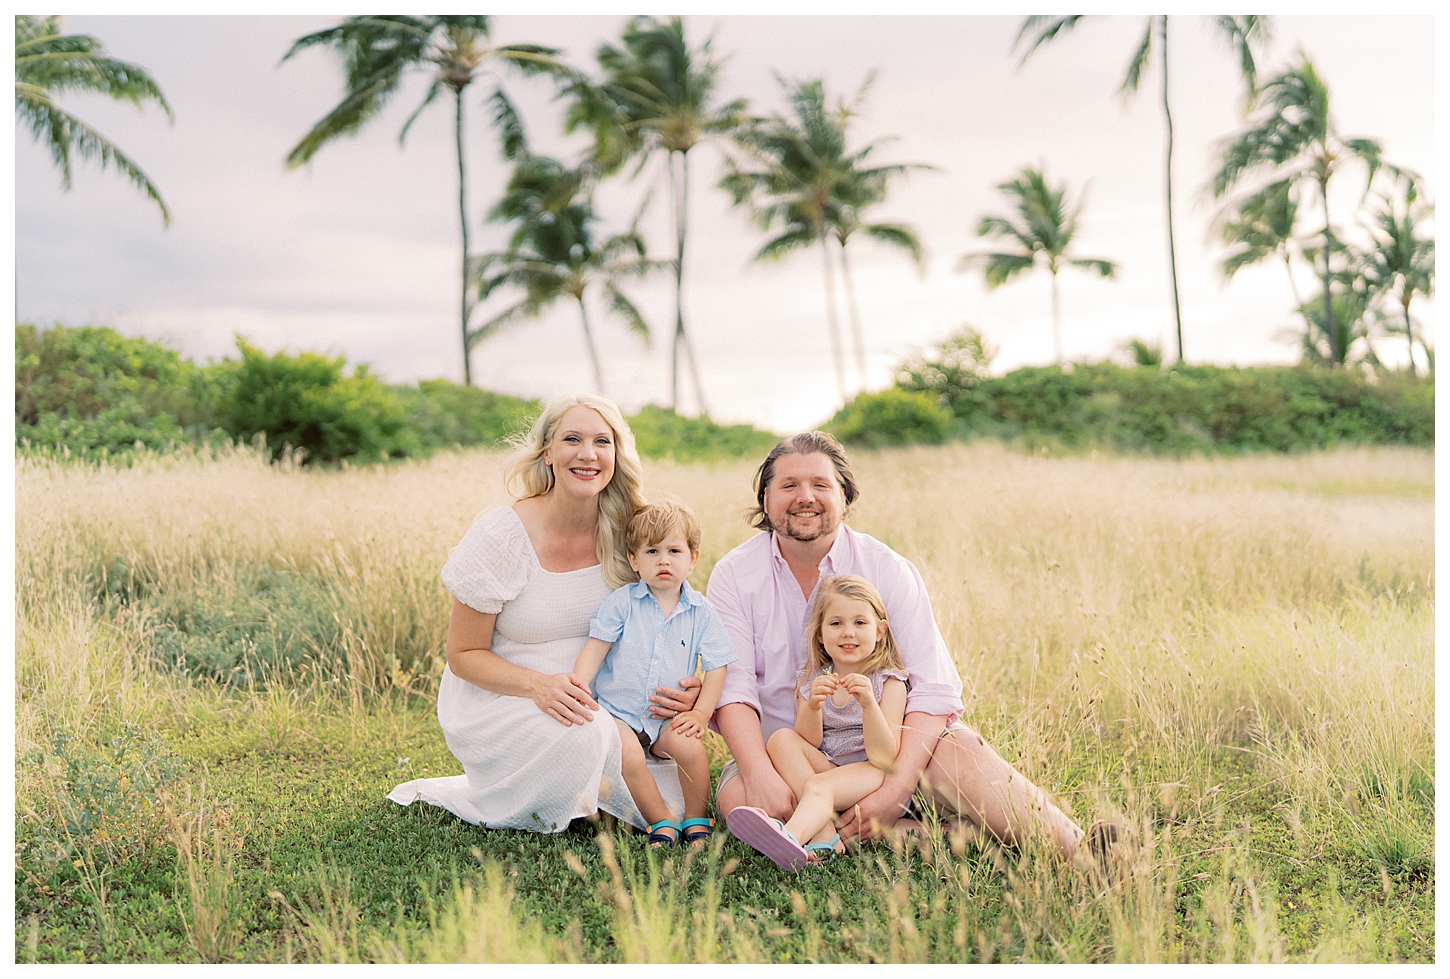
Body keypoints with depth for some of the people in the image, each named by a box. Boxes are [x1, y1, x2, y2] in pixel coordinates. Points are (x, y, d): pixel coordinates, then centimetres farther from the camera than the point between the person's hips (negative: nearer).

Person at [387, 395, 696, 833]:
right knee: (589, 737, -34)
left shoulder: (623, 534, -2)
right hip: (495, 705, -4)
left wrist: (667, 687, -15)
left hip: (585, 702, 5)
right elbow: (464, 655, -10)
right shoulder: (500, 535, -15)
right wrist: (540, 686, -28)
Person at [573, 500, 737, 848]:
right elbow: (595, 649, -2)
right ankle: (663, 825, -9)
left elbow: (717, 666, 3)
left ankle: (697, 822, -2)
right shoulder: (623, 602, -1)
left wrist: (701, 712, -8)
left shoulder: (701, 613, 3)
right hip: (619, 710, -1)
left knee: (691, 747, -26)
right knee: (628, 756, -29)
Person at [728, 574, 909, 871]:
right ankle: (823, 833, -30)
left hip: (872, 775, -5)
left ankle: (790, 835, -64)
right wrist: (812, 707, -24)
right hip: (824, 768, 5)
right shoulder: (812, 681, 7)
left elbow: (884, 758, -16)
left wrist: (868, 704, -32)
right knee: (781, 739, -17)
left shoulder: (889, 682, -6)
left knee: (818, 787, -32)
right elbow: (808, 745, -5)